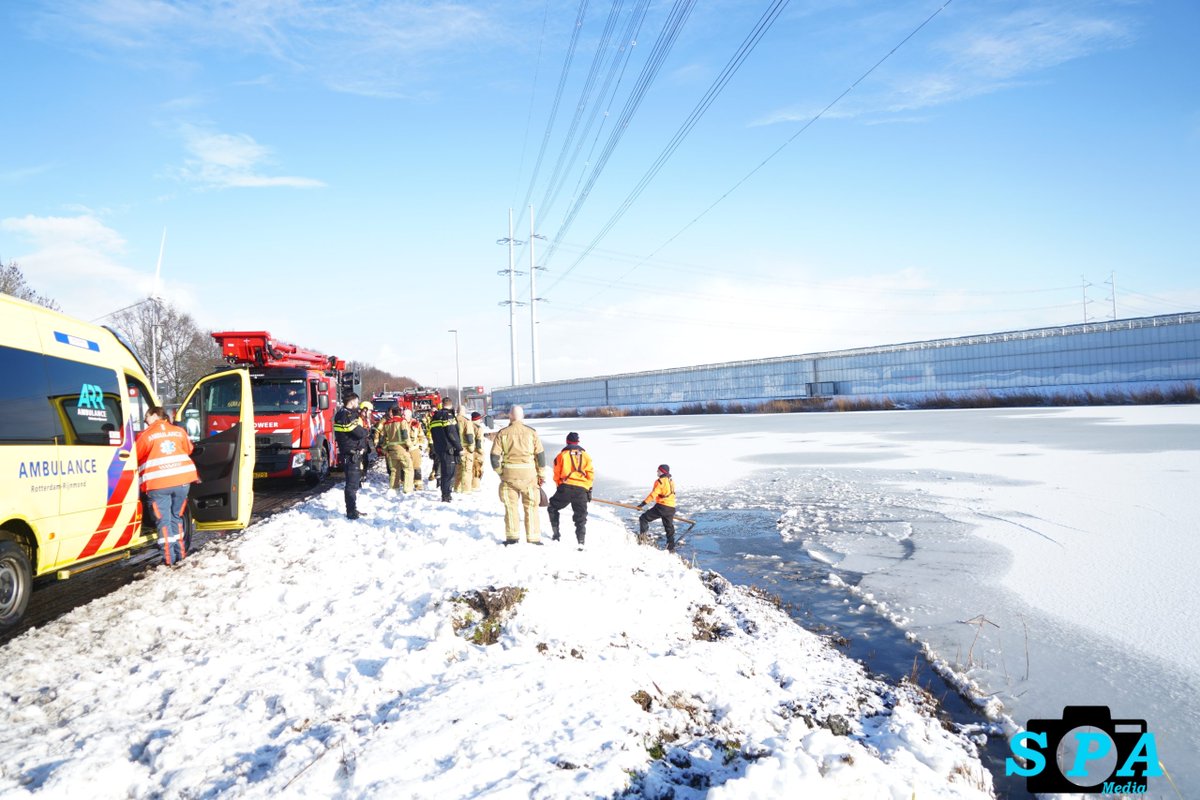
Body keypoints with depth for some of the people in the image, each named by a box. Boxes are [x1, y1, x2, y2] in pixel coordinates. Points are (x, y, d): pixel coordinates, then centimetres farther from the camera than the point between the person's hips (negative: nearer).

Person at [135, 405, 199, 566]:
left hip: (158, 483, -4)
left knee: (163, 520, 5)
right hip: (182, 480, 4)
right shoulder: (179, 431, 12)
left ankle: (170, 559, 4)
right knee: (176, 517, 18)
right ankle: (180, 554, 20)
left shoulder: (147, 434, 1)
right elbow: (188, 450, 24)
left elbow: (136, 457, 6)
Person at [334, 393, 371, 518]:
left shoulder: (343, 414, 15)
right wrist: (367, 432, -2)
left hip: (354, 454, 11)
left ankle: (353, 510, 29)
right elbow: (359, 432, -22)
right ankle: (351, 513, -1)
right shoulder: (347, 416, -18)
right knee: (352, 484, -5)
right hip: (352, 455, -11)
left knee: (355, 483, 19)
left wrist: (364, 432, -2)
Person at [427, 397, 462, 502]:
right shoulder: (449, 416, -13)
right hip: (448, 449, -8)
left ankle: (445, 495, 21)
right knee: (449, 473, -5)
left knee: (443, 472, 15)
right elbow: (453, 435, -17)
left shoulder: (434, 418, 13)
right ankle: (446, 496, -7)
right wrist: (459, 448, -12)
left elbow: (432, 434, 18)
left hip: (438, 449, 8)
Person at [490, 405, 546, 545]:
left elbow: (494, 456, -1)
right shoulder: (531, 432, 0)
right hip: (529, 473, 0)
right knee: (531, 505, 8)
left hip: (509, 473, 0)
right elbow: (540, 455, 1)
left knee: (511, 505, 11)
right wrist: (541, 474, 11)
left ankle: (512, 536, 10)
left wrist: (500, 472, 13)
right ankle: (533, 538, 9)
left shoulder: (502, 433, 0)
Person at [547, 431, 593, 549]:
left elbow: (556, 474, 8)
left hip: (565, 487, -2)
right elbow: (590, 474, 9)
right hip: (581, 490, 2)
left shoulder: (562, 455, 9)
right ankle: (581, 541, -7)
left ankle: (556, 535, 16)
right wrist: (588, 489, 16)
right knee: (580, 516, 9)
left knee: (552, 508, 20)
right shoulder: (585, 455, 14)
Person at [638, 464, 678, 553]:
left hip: (661, 507, -8)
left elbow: (653, 494, -18)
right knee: (669, 528, 17)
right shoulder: (671, 481, 17)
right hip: (671, 508, 8)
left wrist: (643, 503, -18)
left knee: (644, 518, 1)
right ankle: (671, 547, 20)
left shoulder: (660, 481, -9)